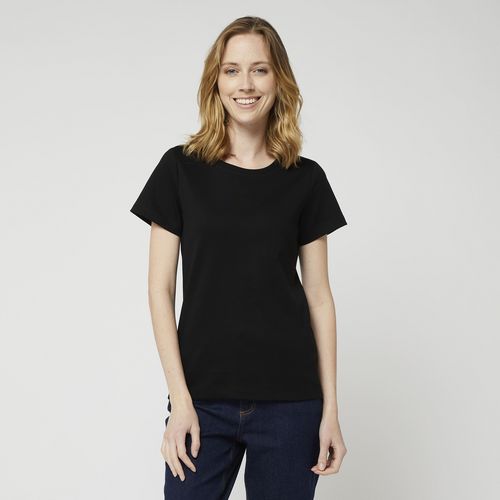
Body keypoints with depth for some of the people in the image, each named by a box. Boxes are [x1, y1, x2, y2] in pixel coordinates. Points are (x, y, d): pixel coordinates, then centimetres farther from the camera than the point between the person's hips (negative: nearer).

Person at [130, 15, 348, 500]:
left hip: (290, 401, 1)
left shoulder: (305, 179, 4)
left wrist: (330, 409, 2)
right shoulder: (181, 169, 1)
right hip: (203, 398, -1)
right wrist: (180, 398, -7)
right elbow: (160, 288, 0)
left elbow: (318, 295, 5)